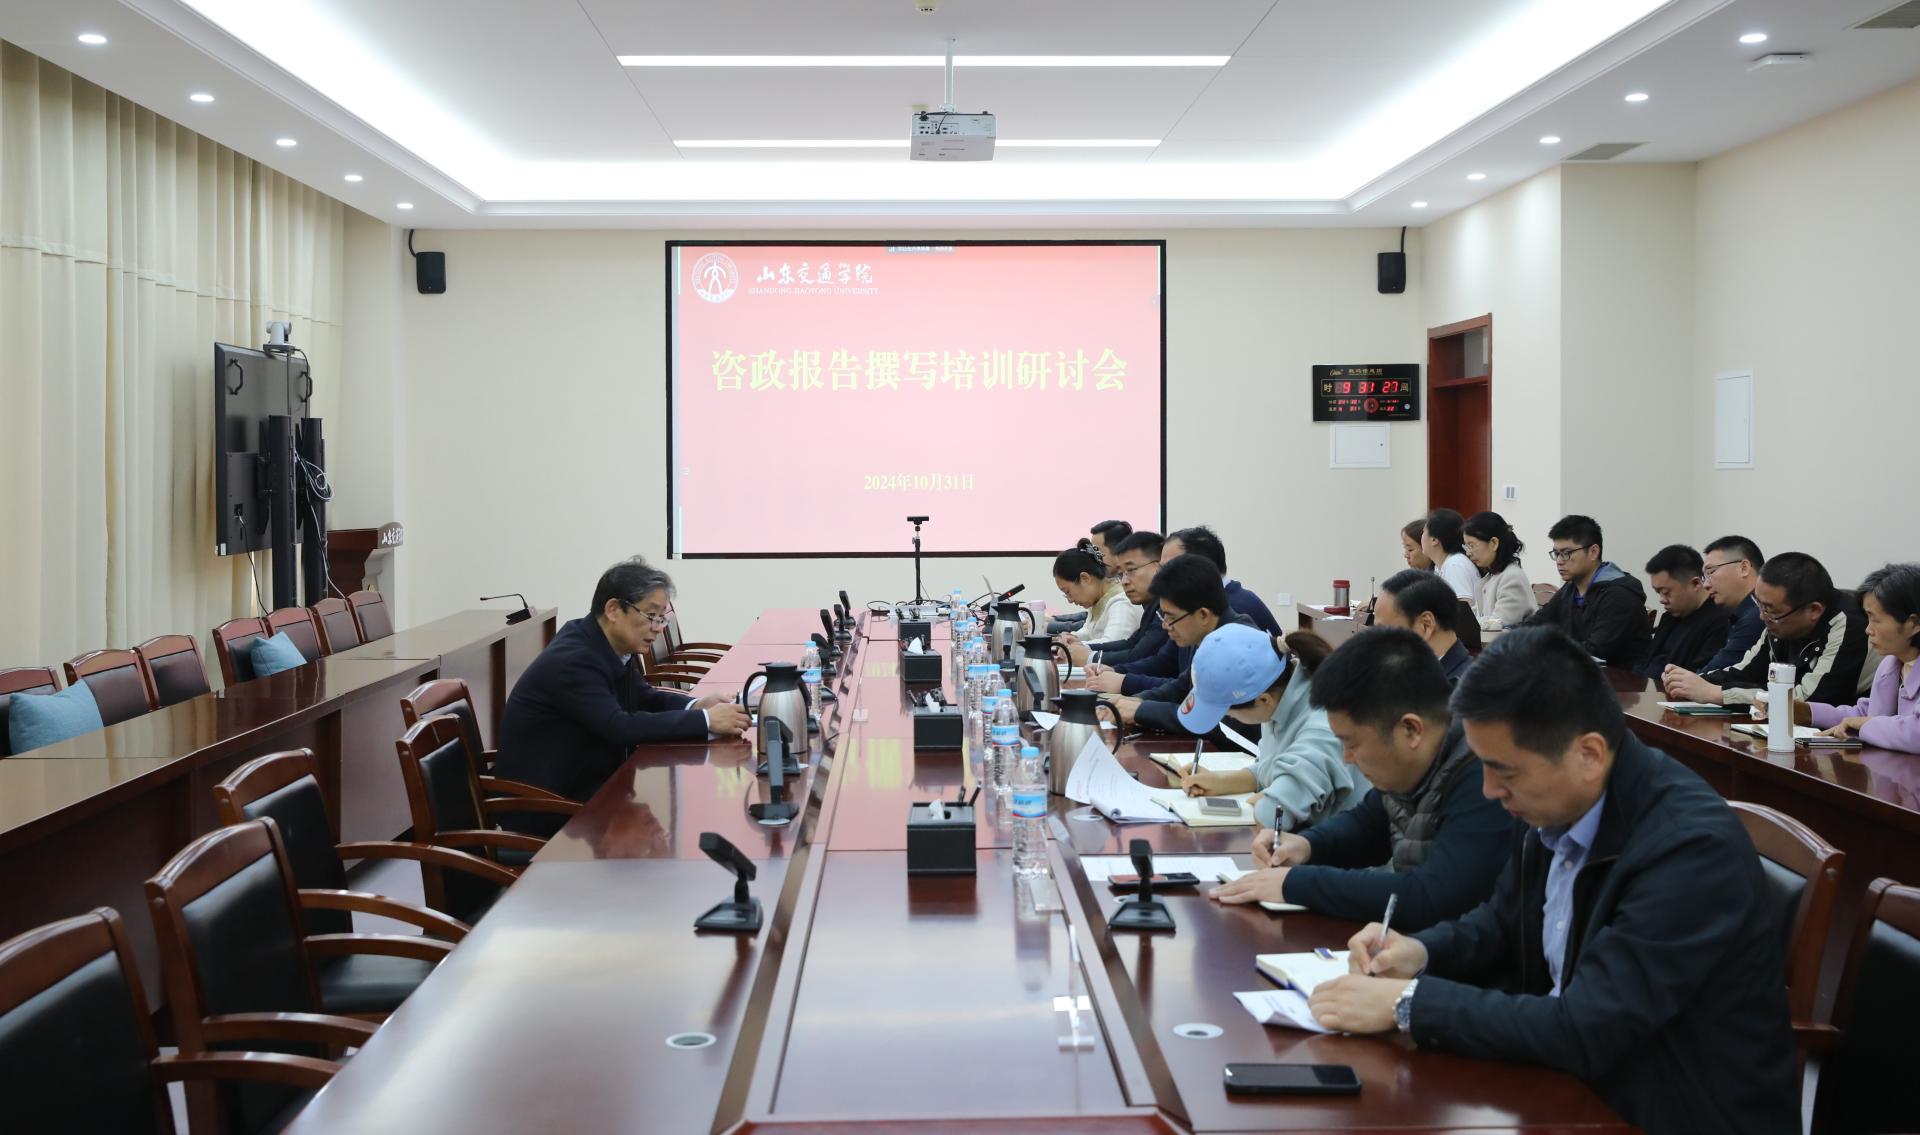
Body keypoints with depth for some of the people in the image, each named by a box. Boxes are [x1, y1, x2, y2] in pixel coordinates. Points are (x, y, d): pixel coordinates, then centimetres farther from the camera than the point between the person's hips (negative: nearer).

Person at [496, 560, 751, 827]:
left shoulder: (611, 645, 1)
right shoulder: (572, 659, -25)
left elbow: (643, 697, 13)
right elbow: (621, 728, -32)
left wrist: (695, 706, -8)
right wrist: (705, 721, -29)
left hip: (585, 784, 9)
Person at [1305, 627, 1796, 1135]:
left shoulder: (1692, 847, -26)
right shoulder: (1562, 805, -4)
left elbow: (1584, 1032, -29)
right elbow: (1504, 921, 14)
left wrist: (1407, 1001, -24)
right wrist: (1421, 951, -6)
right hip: (1586, 1082, 7)